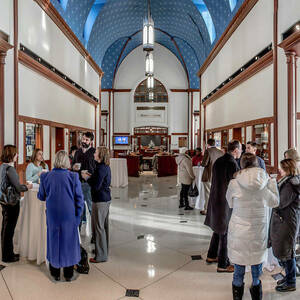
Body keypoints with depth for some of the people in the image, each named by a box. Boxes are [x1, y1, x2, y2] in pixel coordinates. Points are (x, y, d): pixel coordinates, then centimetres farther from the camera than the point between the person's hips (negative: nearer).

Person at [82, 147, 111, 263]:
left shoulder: (101, 168, -20)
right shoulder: (106, 167, 10)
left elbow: (96, 186, -22)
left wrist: (87, 178, -9)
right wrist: (90, 176, 9)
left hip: (100, 200, -10)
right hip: (106, 199, 10)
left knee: (98, 227, 1)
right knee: (104, 225, 19)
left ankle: (101, 256, 13)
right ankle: (104, 250, 33)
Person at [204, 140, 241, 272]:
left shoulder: (218, 161, 6)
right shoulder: (232, 164, -19)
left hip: (215, 200, 9)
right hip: (226, 203, -8)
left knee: (218, 230, 23)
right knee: (225, 233, 6)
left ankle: (211, 256, 36)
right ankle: (222, 264, 20)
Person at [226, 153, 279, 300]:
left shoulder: (234, 183, -15)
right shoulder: (264, 183, -12)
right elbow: (274, 202, 6)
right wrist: (272, 182, 11)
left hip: (239, 231, -1)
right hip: (259, 232, 1)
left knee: (239, 263, 16)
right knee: (257, 260, 20)